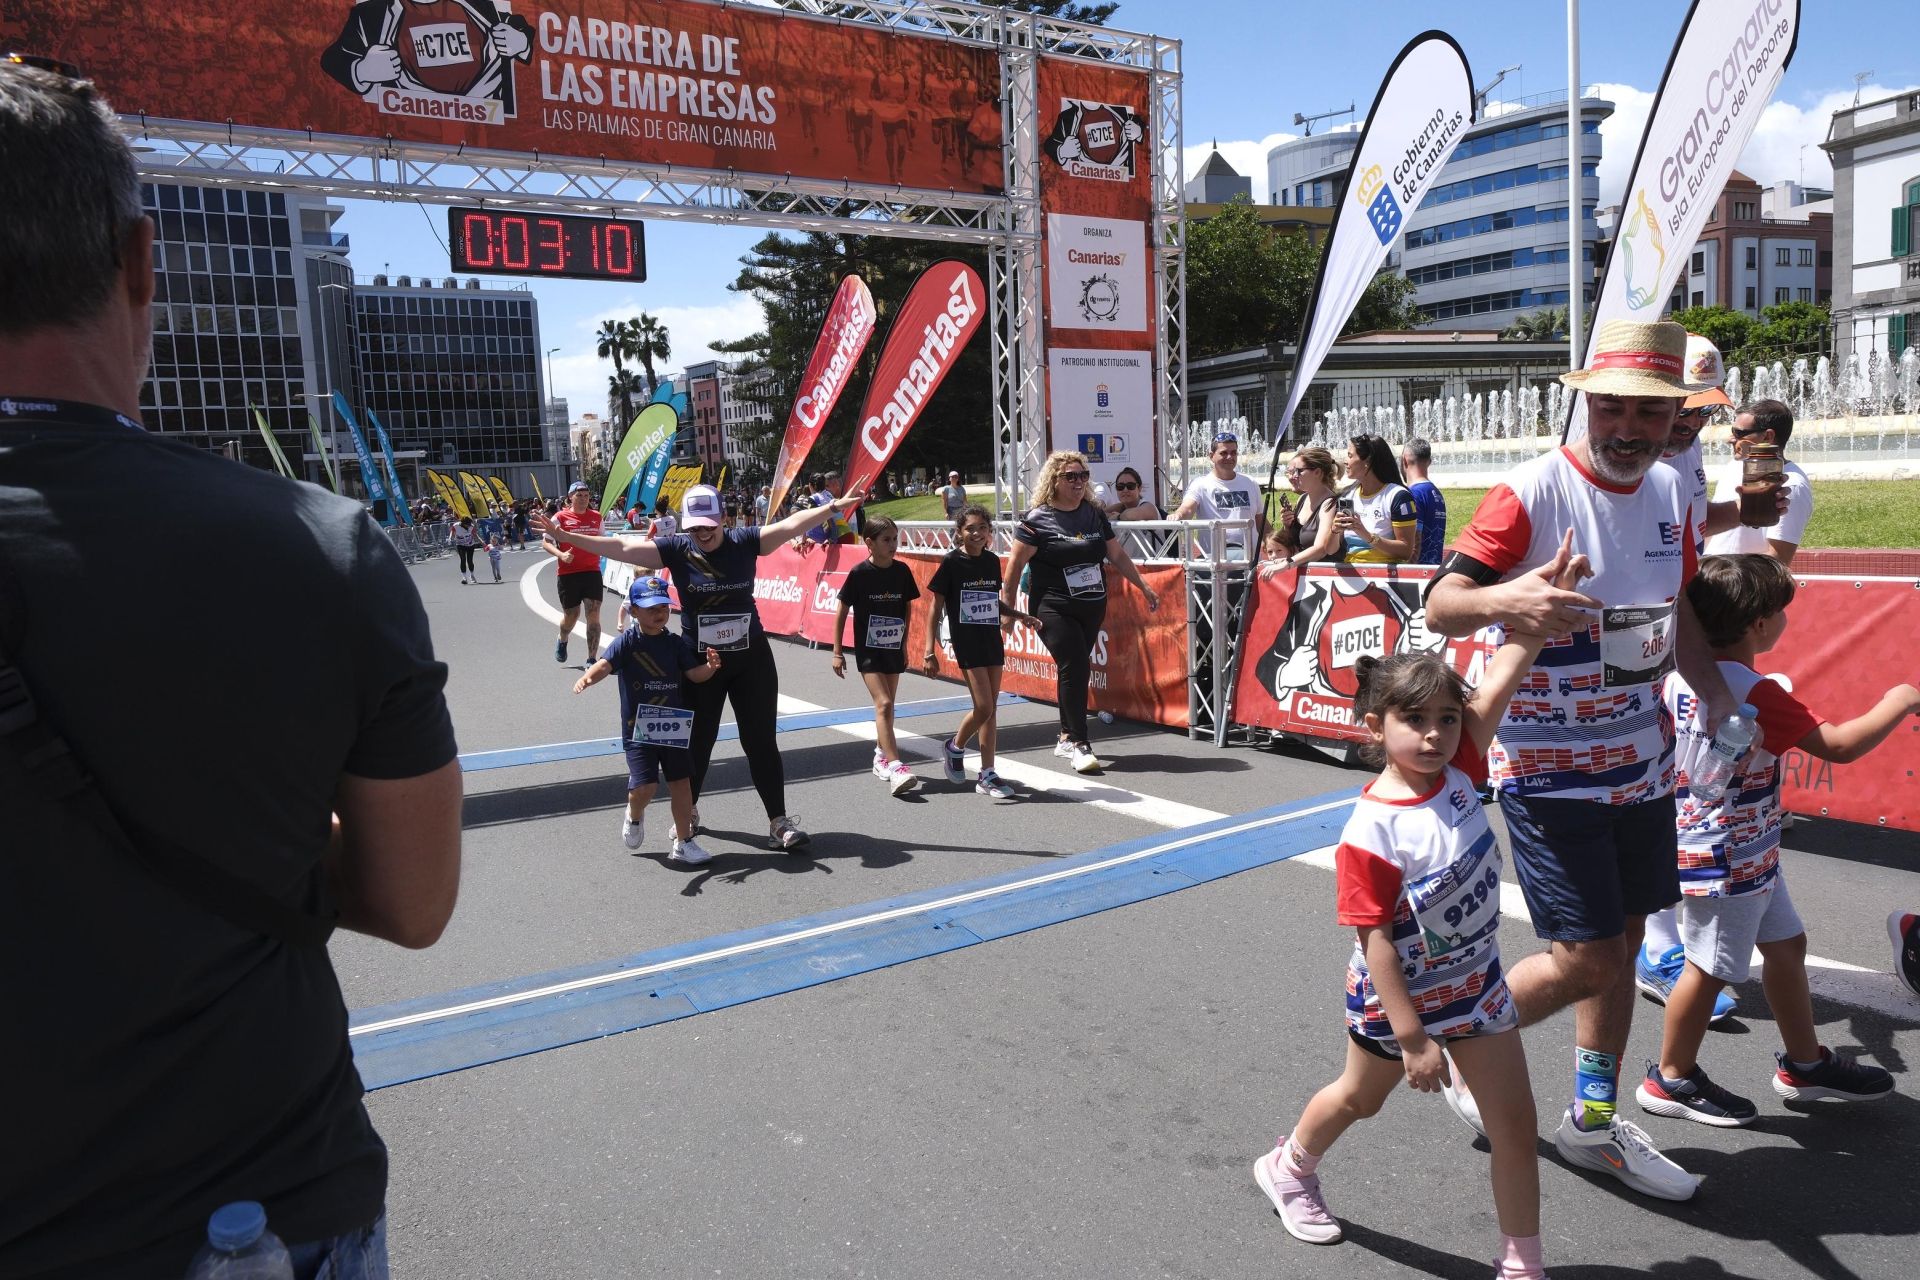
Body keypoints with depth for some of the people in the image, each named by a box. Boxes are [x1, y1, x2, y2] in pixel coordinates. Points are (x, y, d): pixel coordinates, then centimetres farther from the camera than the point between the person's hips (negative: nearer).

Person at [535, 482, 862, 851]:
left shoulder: (744, 542, -5)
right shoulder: (676, 549, -8)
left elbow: (791, 525, -9)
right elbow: (621, 547, -11)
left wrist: (834, 507, -15)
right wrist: (564, 536, -17)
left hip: (751, 658, 0)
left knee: (762, 741, 2)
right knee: (697, 739, 13)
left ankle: (779, 821, 8)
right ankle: (687, 811, 35)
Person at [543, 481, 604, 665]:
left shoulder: (596, 517, 9)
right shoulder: (560, 517, -3)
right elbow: (545, 542, -4)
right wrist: (561, 555, -20)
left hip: (592, 572, 2)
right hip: (568, 574, -2)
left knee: (593, 616, -7)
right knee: (571, 616, 8)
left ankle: (591, 659, -3)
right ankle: (562, 641, 42)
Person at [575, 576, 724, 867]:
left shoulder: (675, 643, 5)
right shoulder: (627, 641, -7)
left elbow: (694, 674, 2)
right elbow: (605, 664, -21)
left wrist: (710, 666, -20)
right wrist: (587, 677, -42)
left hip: (674, 725, 4)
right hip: (638, 728, -4)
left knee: (680, 781, 7)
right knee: (644, 786, -12)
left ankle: (683, 842, 20)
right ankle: (634, 816, 24)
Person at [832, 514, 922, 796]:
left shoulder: (902, 571, 0)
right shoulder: (859, 573, -11)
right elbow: (842, 612, -5)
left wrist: (905, 643, 14)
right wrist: (837, 652, -5)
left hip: (894, 648, 5)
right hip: (868, 649, -5)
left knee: (886, 705, 13)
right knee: (883, 703, -16)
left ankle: (881, 756, 32)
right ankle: (895, 768, -23)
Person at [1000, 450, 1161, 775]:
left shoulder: (1095, 514, 9)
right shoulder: (1038, 520, -7)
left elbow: (1118, 555, 16)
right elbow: (1014, 567, -6)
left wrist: (1144, 587, 16)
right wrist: (1007, 607, -8)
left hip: (1092, 607, 5)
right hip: (1054, 610, -5)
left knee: (1076, 670, 11)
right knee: (1074, 669, -13)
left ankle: (1067, 737, 25)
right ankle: (1079, 744, -6)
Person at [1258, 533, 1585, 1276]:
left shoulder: (1457, 770, -15)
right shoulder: (1370, 833, -30)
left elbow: (1500, 683, -19)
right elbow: (1375, 942, -26)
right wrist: (1411, 1038, -22)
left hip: (1476, 983, 5)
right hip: (1398, 995, -4)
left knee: (1515, 1125, 8)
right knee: (1362, 1096, 22)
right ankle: (1289, 1169, 51)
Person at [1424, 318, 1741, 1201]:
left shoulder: (1669, 493, 5)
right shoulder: (1534, 491, -17)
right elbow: (1439, 604, -24)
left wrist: (1717, 693, 10)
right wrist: (1502, 599, -45)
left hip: (1639, 757, 7)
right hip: (1545, 765, -7)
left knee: (1622, 941, 15)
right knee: (1586, 960, -7)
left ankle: (1594, 1122, 34)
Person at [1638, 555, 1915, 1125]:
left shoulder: (1682, 674, -2)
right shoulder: (1757, 696, -25)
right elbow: (1840, 745, -22)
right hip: (1729, 859, -9)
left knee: (1786, 943, 21)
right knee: (1712, 967, 5)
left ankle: (1804, 1062, 38)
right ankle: (1672, 1079, 21)